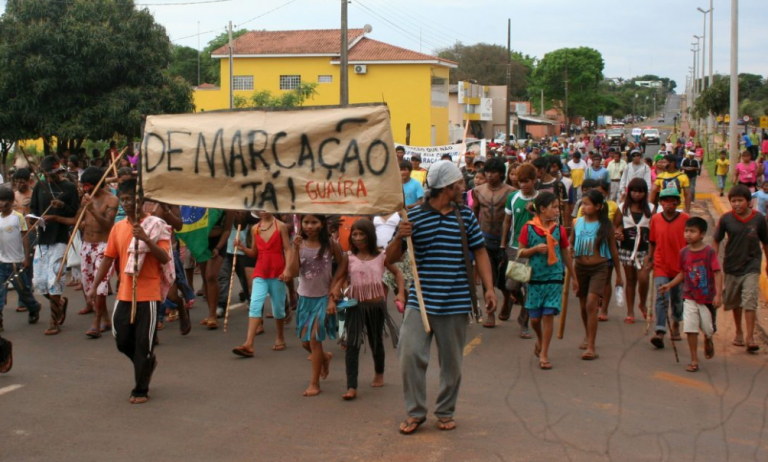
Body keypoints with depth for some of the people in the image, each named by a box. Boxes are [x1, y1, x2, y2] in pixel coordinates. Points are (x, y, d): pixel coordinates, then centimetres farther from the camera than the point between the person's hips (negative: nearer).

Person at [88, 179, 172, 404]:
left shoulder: (156, 225, -7)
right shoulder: (118, 227, 8)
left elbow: (165, 258, -15)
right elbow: (108, 258, 11)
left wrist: (145, 239, -27)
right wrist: (94, 286, 7)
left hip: (148, 294, -5)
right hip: (124, 294, 5)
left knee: (143, 343, -1)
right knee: (122, 341, 10)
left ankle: (141, 390, 12)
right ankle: (147, 363, 39)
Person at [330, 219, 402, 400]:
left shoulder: (381, 256, -3)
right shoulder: (348, 257, -3)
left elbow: (397, 273, 7)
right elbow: (338, 278, 3)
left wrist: (401, 293, -6)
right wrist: (332, 298, -9)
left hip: (376, 305, 1)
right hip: (355, 305, 0)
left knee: (376, 342, 16)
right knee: (352, 344, -11)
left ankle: (379, 374, 43)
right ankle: (351, 387, -13)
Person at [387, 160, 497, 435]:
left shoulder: (465, 216, 6)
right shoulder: (414, 217, -1)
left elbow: (480, 252, 10)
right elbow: (390, 259, 2)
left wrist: (489, 288, -1)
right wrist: (400, 237, -19)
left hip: (456, 303, 2)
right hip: (420, 301, -2)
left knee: (452, 361, 9)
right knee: (410, 355, -7)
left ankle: (446, 412, 26)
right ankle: (415, 412, 10)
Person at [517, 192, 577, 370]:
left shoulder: (559, 230, 3)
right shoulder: (529, 228, -3)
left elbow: (565, 254, 12)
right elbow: (520, 252, 1)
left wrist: (574, 277, 17)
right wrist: (535, 249, -18)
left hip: (554, 278, 1)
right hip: (534, 278, -1)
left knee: (549, 315, -6)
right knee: (535, 318, 6)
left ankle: (544, 354, 3)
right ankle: (540, 340, 38)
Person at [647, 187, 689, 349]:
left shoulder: (685, 219, -5)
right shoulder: (655, 219, -1)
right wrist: (649, 259, 10)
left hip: (680, 266, 0)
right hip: (661, 266, 0)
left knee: (678, 299, 15)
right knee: (661, 299, -12)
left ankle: (676, 325, 40)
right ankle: (660, 333, -18)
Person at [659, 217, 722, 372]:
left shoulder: (709, 252, -12)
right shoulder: (684, 252, 0)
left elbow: (717, 273, -13)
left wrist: (718, 294, -20)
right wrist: (670, 285, 3)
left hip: (707, 298, -2)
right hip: (690, 297, 2)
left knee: (708, 329, 8)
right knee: (690, 329, -5)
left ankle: (708, 341, 45)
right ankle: (694, 360, 6)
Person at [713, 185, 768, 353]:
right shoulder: (726, 219, -9)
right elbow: (717, 241, 1)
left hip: (751, 265, -2)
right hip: (732, 265, 2)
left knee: (750, 301, -12)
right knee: (734, 302, 15)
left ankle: (750, 337, -11)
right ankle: (739, 331, 34)